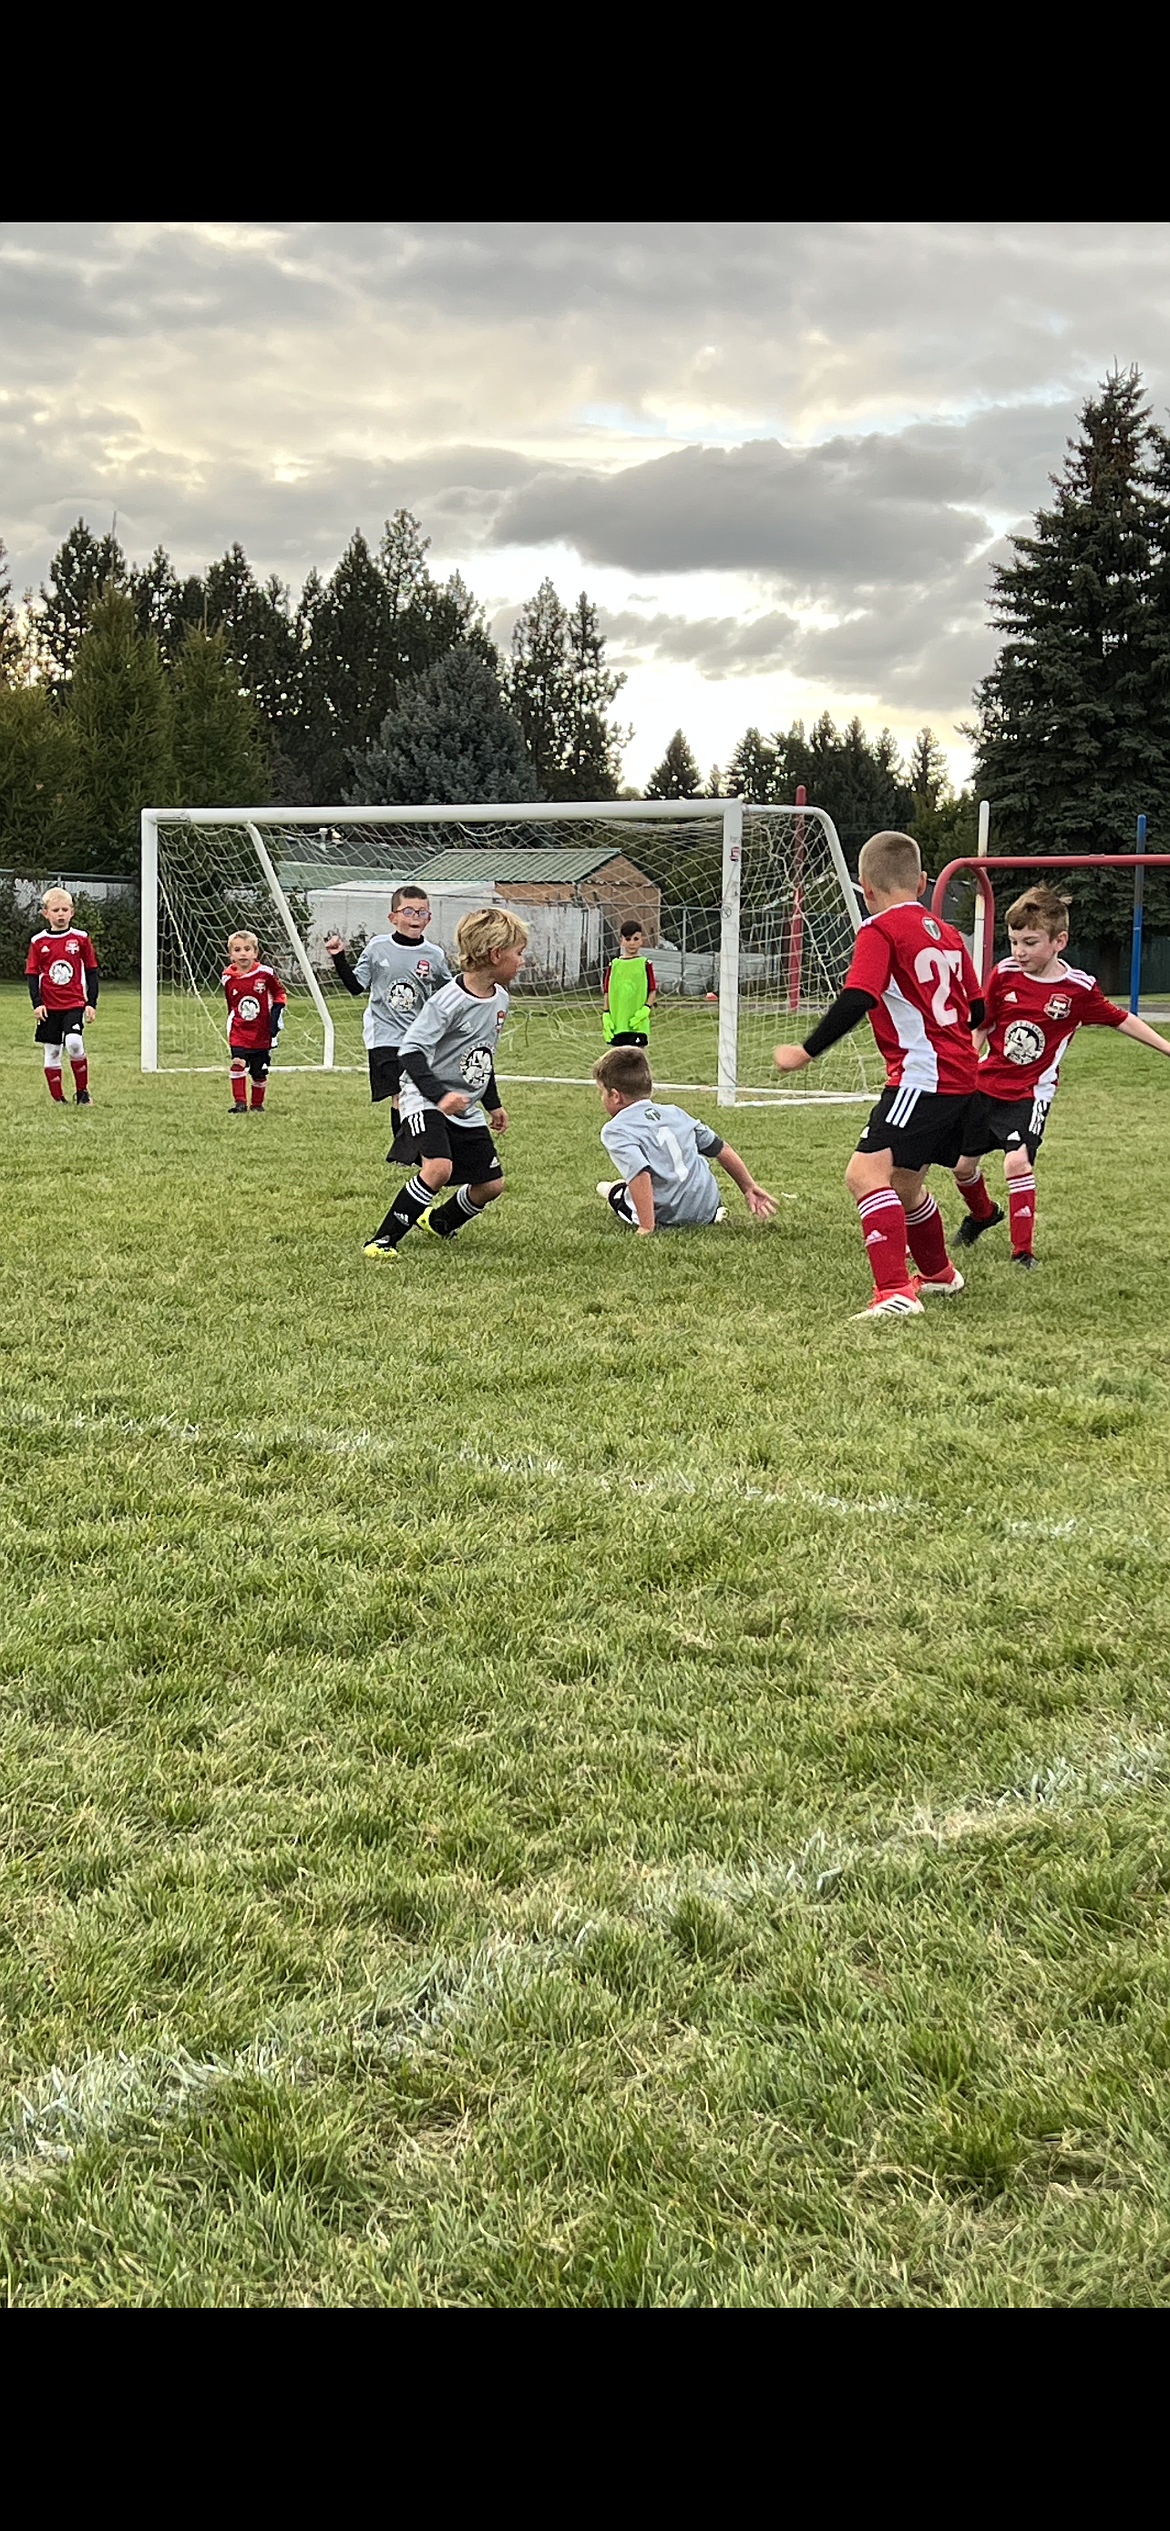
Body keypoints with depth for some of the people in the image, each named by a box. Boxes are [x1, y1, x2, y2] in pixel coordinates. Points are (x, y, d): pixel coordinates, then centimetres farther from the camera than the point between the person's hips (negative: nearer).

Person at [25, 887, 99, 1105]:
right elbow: (32, 975, 5)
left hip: (75, 1003, -2)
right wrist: (37, 1003, -5)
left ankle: (82, 1090, -2)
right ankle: (57, 1098, 16)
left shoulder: (81, 939, 0)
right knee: (52, 1051, 5)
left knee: (74, 1043, -21)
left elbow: (92, 972, 5)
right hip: (49, 1006, 2)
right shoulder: (38, 942, 2)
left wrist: (92, 1003, 0)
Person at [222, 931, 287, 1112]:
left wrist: (276, 1016, -6)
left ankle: (257, 1104, 27)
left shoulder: (265, 973, -10)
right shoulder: (228, 978, -3)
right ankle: (239, 1102, -12)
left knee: (259, 1071, 9)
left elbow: (280, 993, 4)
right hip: (238, 1033, 0)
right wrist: (231, 1022, 13)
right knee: (238, 1064, -19)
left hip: (262, 1033, 0)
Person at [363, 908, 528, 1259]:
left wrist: (493, 1104, 24)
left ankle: (440, 1222, 36)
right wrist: (438, 1095, -30)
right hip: (426, 1099, -8)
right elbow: (410, 1050, -21)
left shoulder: (500, 999, 5)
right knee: (439, 1167, -29)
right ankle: (384, 1240, -18)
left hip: (467, 1109, 8)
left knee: (491, 1184, 7)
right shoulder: (449, 1001, -20)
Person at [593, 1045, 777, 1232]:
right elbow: (722, 1150, 10)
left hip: (665, 1219, -4)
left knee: (616, 1190, 23)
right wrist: (749, 1187, 20)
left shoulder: (616, 1130, -14)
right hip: (706, 1211, 5)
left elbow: (640, 1173, -30)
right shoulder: (675, 1113, 6)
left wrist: (646, 1228, -31)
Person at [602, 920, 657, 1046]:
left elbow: (653, 991, 1)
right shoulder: (614, 965, 7)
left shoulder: (645, 964, 1)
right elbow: (606, 992, 9)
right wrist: (606, 1014, 0)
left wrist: (645, 1010, -13)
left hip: (637, 1023, -2)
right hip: (617, 1022, 2)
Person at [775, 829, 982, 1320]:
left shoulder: (880, 930, -8)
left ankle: (896, 1291, -32)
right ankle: (938, 1273, 46)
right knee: (905, 1182, 26)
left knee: (866, 1172, -20)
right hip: (961, 1076, 9)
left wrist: (806, 1053, -18)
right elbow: (976, 1010, 20)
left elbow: (854, 1001, -21)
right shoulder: (946, 933, 15)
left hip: (921, 1074, -9)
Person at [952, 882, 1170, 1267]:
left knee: (1017, 1162, -22)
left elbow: (1120, 1019, 2)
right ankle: (983, 1214, 44)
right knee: (963, 1163, 11)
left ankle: (1023, 1250, -8)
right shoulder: (1004, 974, -7)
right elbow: (981, 1027, 4)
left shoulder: (1078, 989, -12)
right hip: (985, 1085, 3)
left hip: (1030, 1093, -3)